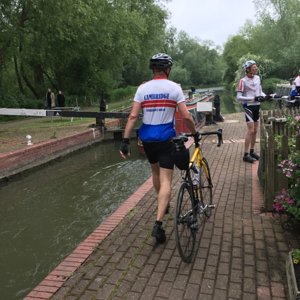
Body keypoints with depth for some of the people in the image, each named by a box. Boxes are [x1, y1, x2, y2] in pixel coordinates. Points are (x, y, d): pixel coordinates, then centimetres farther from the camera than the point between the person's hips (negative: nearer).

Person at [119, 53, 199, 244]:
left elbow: (133, 116, -7)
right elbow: (186, 116, -10)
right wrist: (195, 133, 6)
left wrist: (125, 141, -5)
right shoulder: (174, 88, -6)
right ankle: (158, 224, -12)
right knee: (166, 180, -2)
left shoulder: (142, 88, 0)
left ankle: (163, 204, 45)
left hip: (147, 138, 4)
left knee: (155, 172, 25)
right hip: (166, 139, -3)